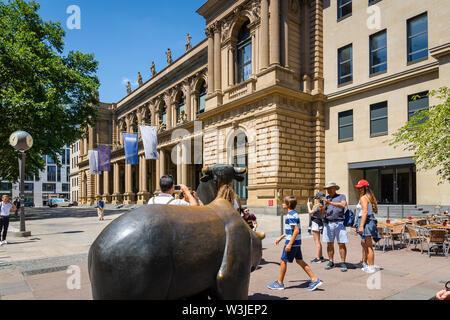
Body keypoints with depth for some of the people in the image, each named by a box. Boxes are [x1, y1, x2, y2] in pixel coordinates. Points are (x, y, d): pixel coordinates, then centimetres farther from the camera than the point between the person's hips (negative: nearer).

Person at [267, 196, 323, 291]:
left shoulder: (290, 215, -18)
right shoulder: (294, 214, 13)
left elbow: (296, 230, -24)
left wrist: (290, 244, -23)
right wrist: (281, 237, 26)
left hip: (292, 242, -9)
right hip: (297, 243, 9)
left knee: (283, 261, 3)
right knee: (299, 261, 14)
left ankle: (279, 283, 16)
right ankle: (315, 280, 14)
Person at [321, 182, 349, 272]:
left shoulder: (341, 196, 6)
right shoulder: (325, 198, 16)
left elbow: (343, 205, -15)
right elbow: (323, 212, 13)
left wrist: (330, 203, -22)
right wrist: (323, 208, -10)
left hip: (339, 223, -3)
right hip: (328, 223, 4)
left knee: (342, 244, -2)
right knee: (329, 244, 7)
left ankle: (343, 263, 7)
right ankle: (331, 262, 17)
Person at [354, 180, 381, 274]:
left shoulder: (363, 198, -13)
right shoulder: (369, 197, 16)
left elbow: (365, 212, -22)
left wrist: (361, 226, -25)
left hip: (366, 222, -11)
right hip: (370, 221, 11)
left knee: (369, 246, -4)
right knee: (363, 244, 22)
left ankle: (371, 267, 2)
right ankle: (364, 264, 33)